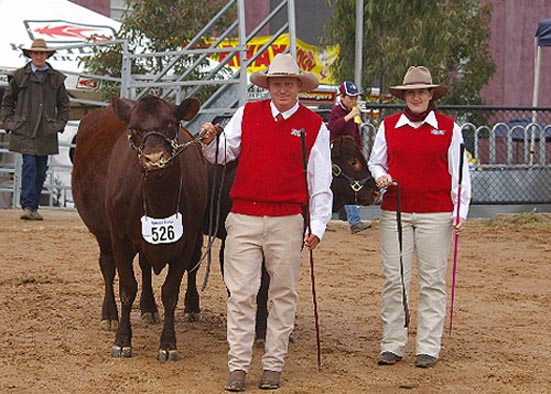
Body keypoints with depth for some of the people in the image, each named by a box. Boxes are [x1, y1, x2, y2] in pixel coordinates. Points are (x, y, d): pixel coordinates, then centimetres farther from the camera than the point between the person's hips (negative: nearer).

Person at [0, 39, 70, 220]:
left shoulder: (56, 78, 9)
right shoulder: (20, 76, 4)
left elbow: (64, 106, 16)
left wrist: (59, 125, 4)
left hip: (46, 133, 3)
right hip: (24, 131, -3)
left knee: (41, 171, 5)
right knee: (29, 166, -13)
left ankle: (33, 207, 13)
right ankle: (27, 206, -14)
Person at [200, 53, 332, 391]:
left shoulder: (314, 126, 4)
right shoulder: (247, 114, 8)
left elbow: (321, 182, 4)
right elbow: (224, 154, 11)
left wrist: (317, 227, -2)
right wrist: (211, 142, -12)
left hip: (287, 221, 0)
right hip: (244, 217, 1)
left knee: (284, 294, 6)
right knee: (241, 293, -1)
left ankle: (274, 365, 15)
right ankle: (238, 366, 5)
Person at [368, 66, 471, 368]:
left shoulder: (449, 128, 3)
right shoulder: (388, 126, 7)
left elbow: (459, 173, 4)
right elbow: (375, 162, 17)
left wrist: (461, 211, -3)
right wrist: (380, 176, -6)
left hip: (436, 213, -1)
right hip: (394, 211, 1)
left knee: (432, 281, 2)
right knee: (394, 279, 2)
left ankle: (428, 348, 9)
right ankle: (392, 346, 9)